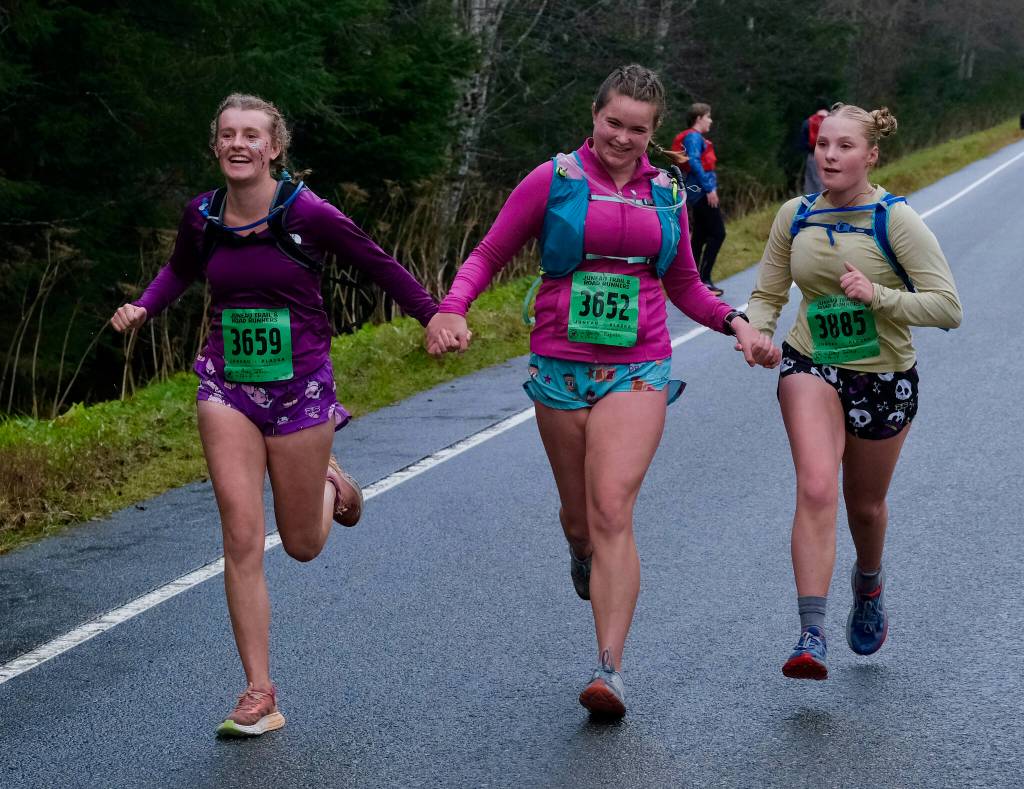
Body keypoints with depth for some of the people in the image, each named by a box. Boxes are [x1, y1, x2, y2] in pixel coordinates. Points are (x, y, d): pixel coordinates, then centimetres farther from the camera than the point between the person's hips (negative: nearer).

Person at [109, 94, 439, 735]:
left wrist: (435, 317, 4)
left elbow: (379, 266, -1)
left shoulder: (308, 214, -14)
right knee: (242, 539, -8)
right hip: (227, 386, 2)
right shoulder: (203, 216, -2)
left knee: (303, 545, 9)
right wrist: (144, 308, 3)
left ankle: (329, 479, 46)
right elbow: (181, 271, 20)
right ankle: (260, 695, -1)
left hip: (299, 385, -2)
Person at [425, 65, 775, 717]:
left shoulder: (665, 194, 10)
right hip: (561, 368, 0)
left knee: (612, 510, -16)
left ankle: (610, 670, -17)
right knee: (579, 516, 11)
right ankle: (583, 554, 51)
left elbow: (684, 286, 23)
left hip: (638, 370, 0)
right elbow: (489, 255, 5)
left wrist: (736, 323, 7)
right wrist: (451, 309, -14)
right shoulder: (554, 180, 1)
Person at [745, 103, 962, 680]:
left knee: (865, 505, 17)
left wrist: (877, 296, -29)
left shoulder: (895, 219, -14)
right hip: (812, 366, 1)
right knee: (816, 489, -22)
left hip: (884, 377, -1)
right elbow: (767, 295, 8)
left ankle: (869, 583, 52)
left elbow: (948, 307, -16)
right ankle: (812, 637, -24)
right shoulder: (796, 216, -2)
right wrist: (758, 334, -14)